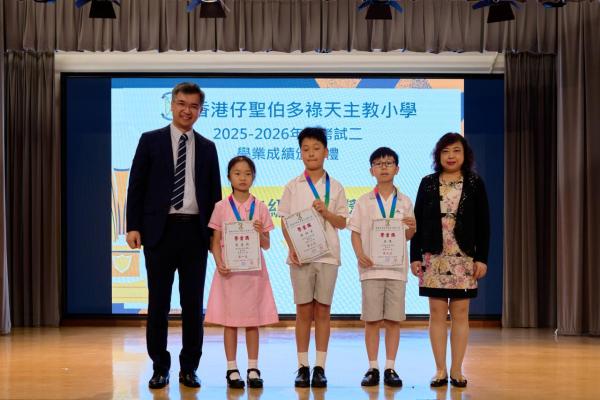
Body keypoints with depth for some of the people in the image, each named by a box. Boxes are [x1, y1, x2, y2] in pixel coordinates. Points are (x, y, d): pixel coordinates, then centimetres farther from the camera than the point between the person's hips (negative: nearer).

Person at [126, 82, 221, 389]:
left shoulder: (207, 147, 11)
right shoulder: (150, 140, 4)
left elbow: (214, 193, 11)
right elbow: (136, 186, 1)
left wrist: (215, 232, 4)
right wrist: (133, 227, -7)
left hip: (195, 231, 2)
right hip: (160, 230, -2)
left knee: (193, 303, 5)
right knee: (158, 303, 3)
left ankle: (189, 368, 14)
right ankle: (160, 368, 13)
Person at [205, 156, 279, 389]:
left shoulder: (260, 208, 5)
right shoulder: (221, 207, 2)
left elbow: (266, 245, 7)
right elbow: (215, 242, 2)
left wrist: (260, 233, -13)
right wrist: (220, 264, -14)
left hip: (253, 271, 1)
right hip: (229, 271, -1)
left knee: (253, 320, 4)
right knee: (230, 320, 1)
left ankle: (253, 369, 11)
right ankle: (232, 370, 9)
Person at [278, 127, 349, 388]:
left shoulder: (335, 187, 6)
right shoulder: (293, 187, 5)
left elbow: (342, 222, 6)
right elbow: (285, 222, 4)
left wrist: (325, 212, -13)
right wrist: (292, 248, -10)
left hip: (327, 256, 0)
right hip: (300, 256, 0)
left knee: (322, 311, 3)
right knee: (304, 311, 2)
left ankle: (320, 368, 9)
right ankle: (302, 367, 9)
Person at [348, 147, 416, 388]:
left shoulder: (404, 202, 8)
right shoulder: (363, 202, 5)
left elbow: (407, 237, 13)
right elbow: (355, 232, 4)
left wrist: (412, 228, -10)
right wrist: (360, 255, -12)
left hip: (396, 268, 1)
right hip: (371, 268, -1)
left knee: (393, 320, 2)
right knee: (371, 319, 1)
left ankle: (390, 368, 9)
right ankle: (372, 368, 9)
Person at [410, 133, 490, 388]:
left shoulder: (475, 184, 5)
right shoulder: (428, 183, 6)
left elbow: (483, 224, 3)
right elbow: (417, 222, 6)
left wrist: (482, 258, -3)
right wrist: (415, 256, 0)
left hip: (464, 258, 0)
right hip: (434, 257, 1)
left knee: (460, 313, 2)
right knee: (437, 312, 1)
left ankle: (456, 370, 9)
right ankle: (440, 370, 8)